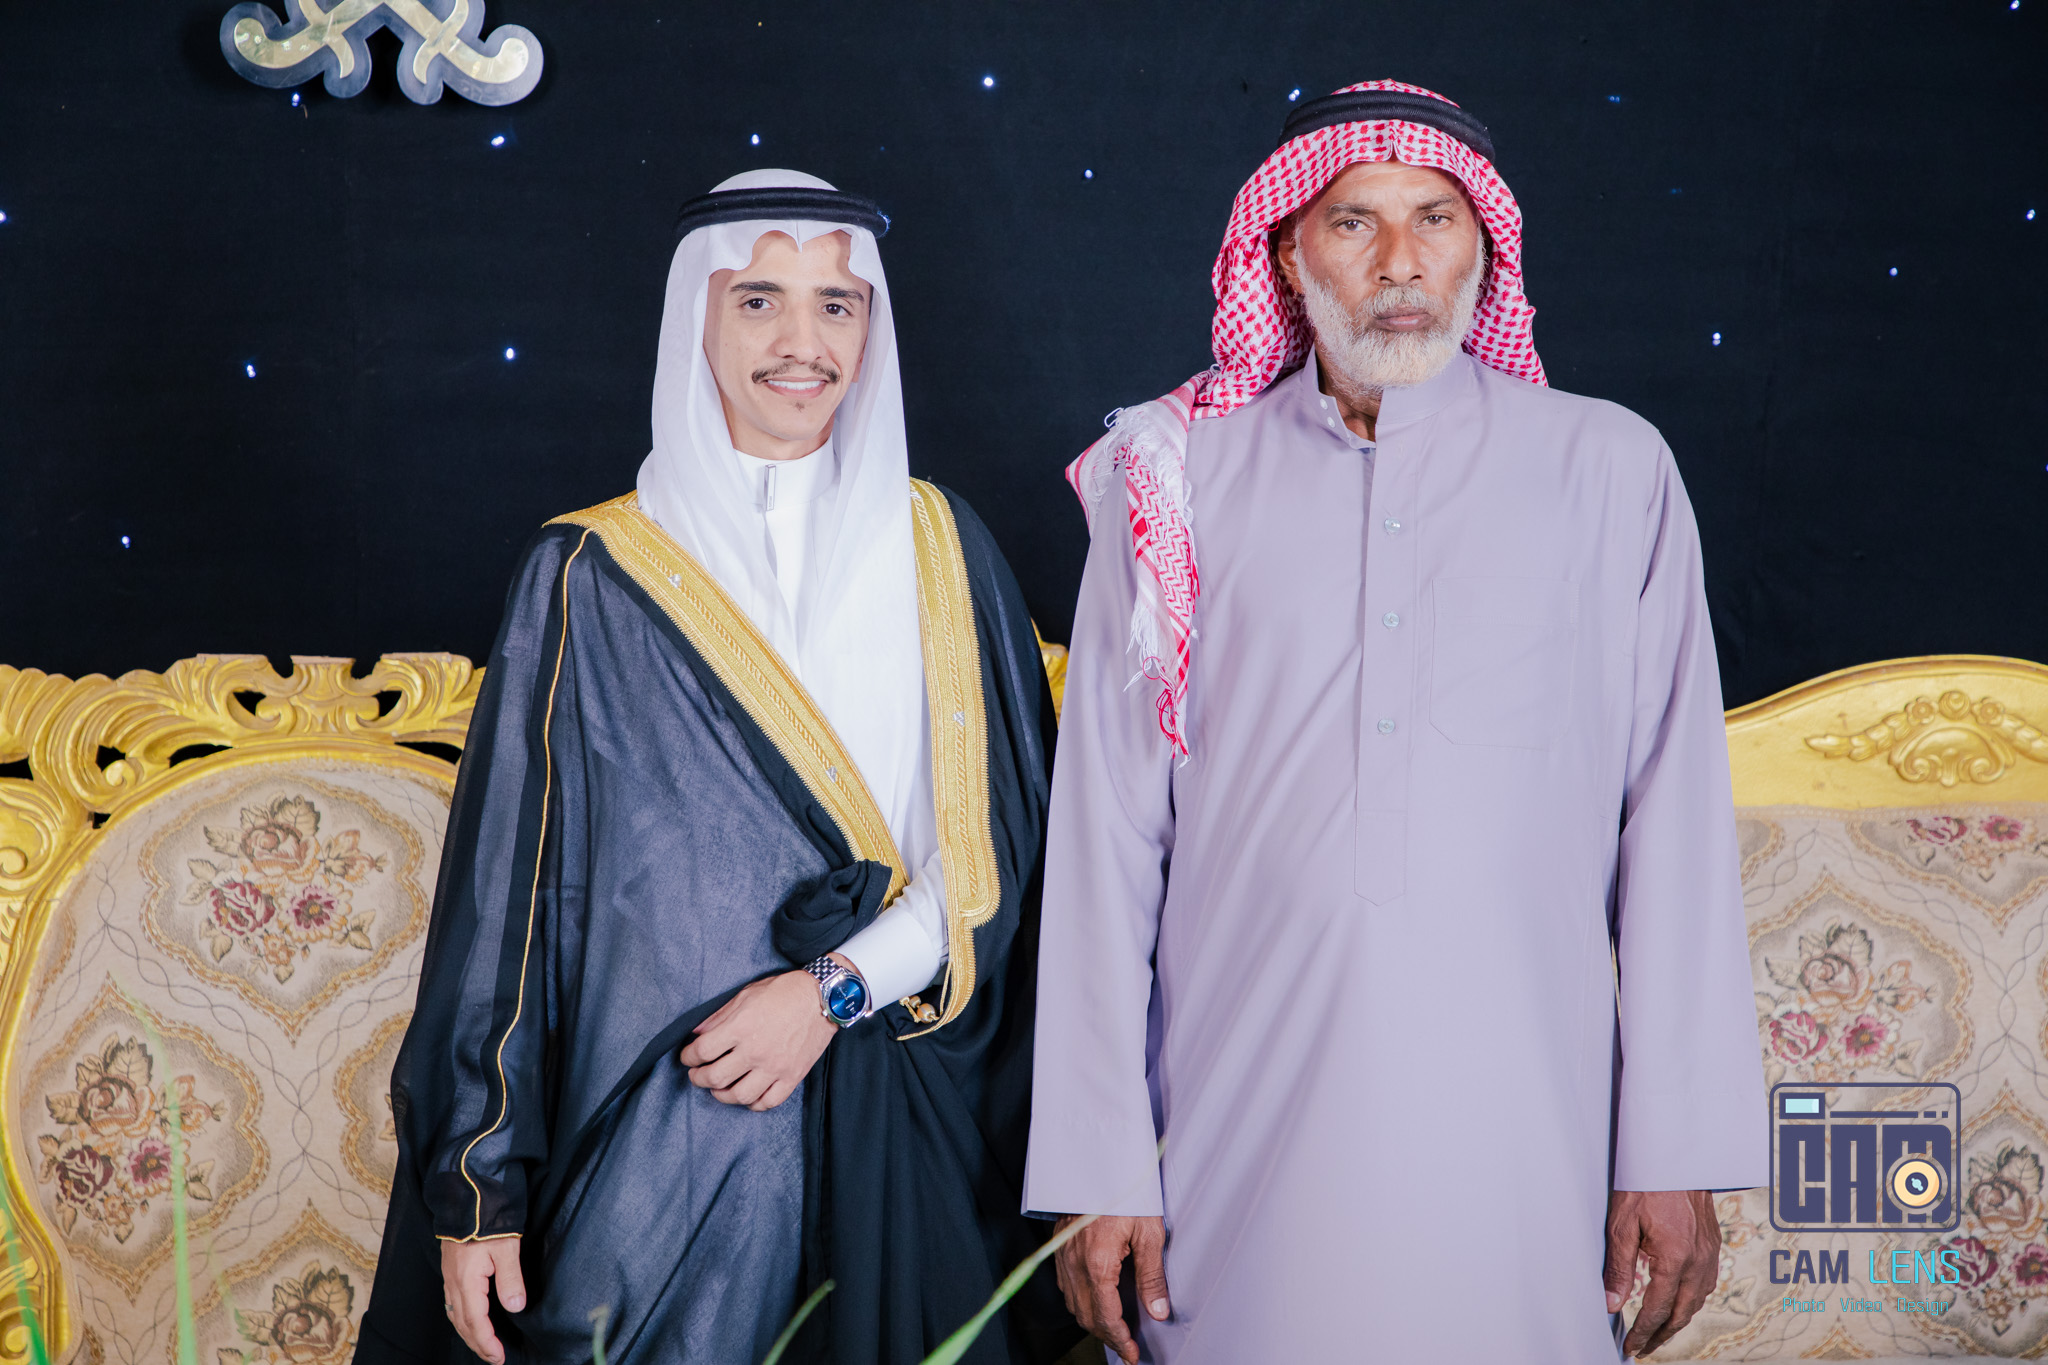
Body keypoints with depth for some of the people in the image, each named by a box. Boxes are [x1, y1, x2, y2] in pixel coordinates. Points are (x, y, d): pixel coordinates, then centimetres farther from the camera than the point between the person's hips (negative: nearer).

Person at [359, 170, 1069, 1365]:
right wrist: (478, 1188, -4)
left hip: (908, 1136, 2)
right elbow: (507, 888, -1)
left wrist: (838, 987, -13)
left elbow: (1002, 842, 2)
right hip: (664, 1146, -2)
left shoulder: (940, 549, 6)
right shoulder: (594, 579, 0)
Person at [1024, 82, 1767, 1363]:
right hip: (1244, 1141, 0)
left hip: (1520, 1147, 0)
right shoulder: (1178, 485, 5)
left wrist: (1679, 1154, -1)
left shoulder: (1607, 471, 6)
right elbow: (1106, 837, 3)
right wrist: (1100, 1169, -1)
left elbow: (1675, 820, 3)